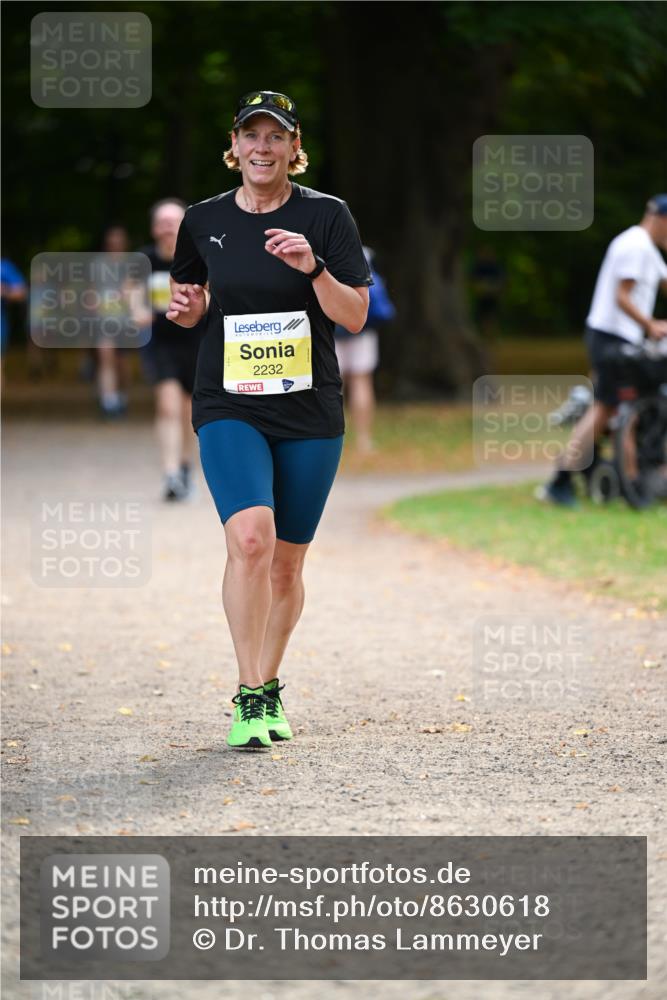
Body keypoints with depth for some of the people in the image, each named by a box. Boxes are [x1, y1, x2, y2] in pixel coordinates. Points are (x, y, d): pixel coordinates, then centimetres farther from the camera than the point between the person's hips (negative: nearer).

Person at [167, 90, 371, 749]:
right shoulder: (205, 220, 5)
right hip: (229, 407, -1)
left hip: (310, 413, 1)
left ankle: (269, 686, 29)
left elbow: (355, 317, -4)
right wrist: (186, 307, -3)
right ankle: (248, 697, -16)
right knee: (250, 538, -22)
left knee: (286, 565, 7)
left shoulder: (326, 216, 0)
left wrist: (313, 268, -21)